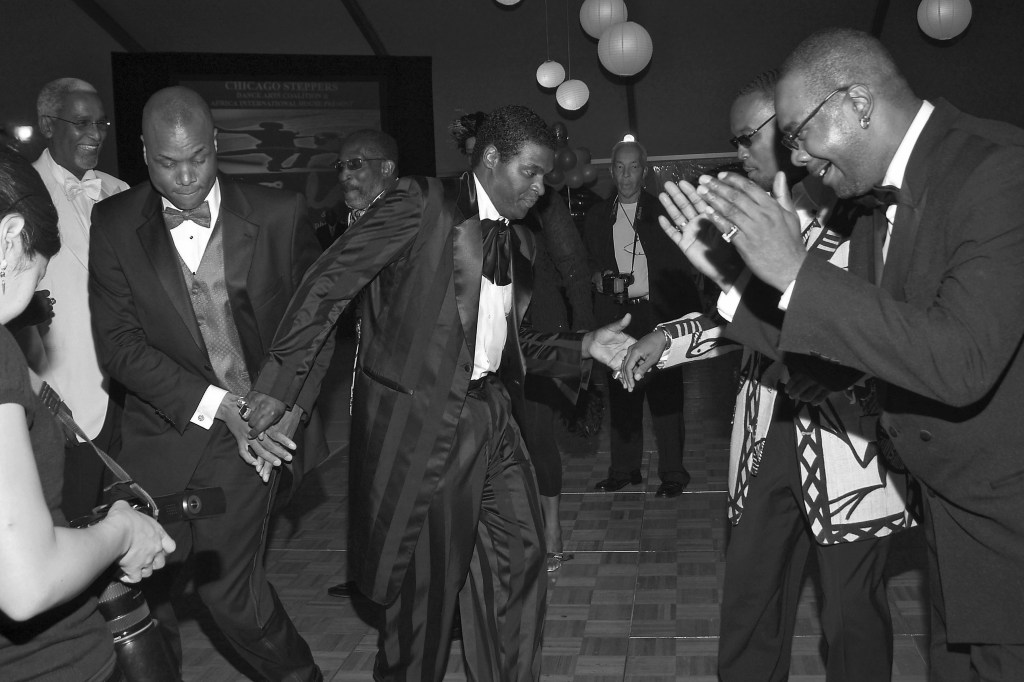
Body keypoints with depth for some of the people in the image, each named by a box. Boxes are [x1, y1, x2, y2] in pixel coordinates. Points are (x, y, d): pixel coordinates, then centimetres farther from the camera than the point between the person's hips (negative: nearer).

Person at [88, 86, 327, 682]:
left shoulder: (279, 215, -4)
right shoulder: (114, 224, -2)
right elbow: (119, 342, -5)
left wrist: (289, 403, -7)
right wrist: (219, 403, -14)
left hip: (256, 428, -2)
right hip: (162, 428, 2)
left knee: (228, 584, -3)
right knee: (145, 585, 8)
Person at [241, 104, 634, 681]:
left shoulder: (521, 244, 13)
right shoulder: (422, 204, -10)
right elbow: (328, 283, -12)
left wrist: (585, 347, 3)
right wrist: (281, 384, -15)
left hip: (494, 416, 7)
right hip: (423, 421, -7)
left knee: (522, 557, 11)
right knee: (430, 578, 6)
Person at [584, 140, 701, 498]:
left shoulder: (664, 212, 5)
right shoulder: (597, 216, 12)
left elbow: (680, 268, 3)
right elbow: (587, 262, 18)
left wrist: (690, 317, -7)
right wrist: (597, 276, -4)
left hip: (658, 315, -3)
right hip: (616, 316, 3)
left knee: (665, 395, -3)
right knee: (621, 396, 7)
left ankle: (672, 473, 6)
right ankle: (623, 469, 18)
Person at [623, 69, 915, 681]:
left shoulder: (870, 207, -12)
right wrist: (667, 338, 7)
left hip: (847, 438, -6)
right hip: (769, 431, 6)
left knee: (853, 613, 9)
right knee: (749, 595, 13)